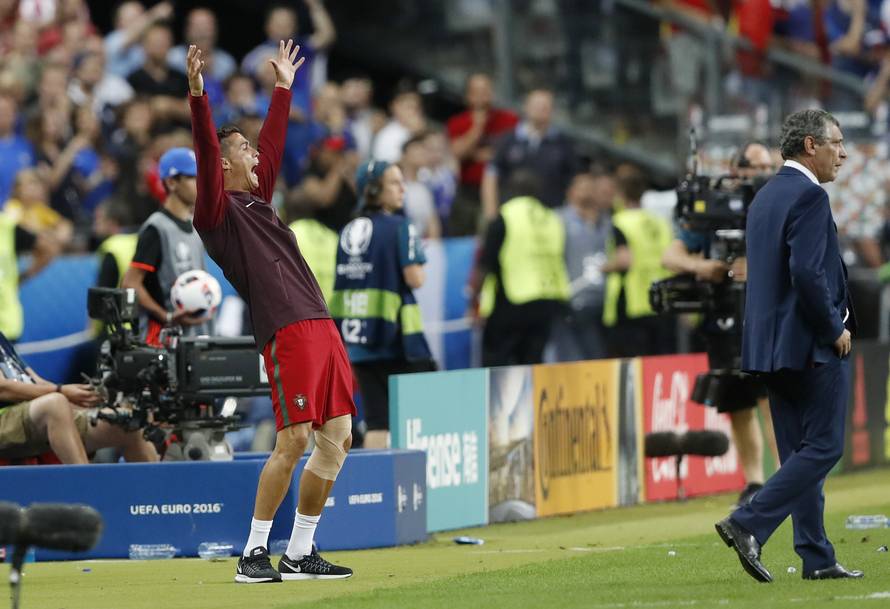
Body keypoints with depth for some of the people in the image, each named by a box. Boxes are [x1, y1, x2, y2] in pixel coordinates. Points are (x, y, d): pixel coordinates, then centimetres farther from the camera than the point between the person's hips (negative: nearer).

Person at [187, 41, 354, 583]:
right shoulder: (219, 210, 2)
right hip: (286, 331, -9)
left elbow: (273, 144, 36)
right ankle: (255, 553, -9)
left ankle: (300, 554, 9)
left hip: (322, 327, 9)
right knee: (294, 440, -15)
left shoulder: (257, 201, 24)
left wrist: (283, 88, 41)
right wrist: (198, 96, -21)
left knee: (338, 438, 3)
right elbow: (207, 154, -12)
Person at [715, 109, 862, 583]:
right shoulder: (809, 197, -15)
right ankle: (747, 525, -13)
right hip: (813, 346, -10)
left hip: (772, 344, 10)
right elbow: (807, 273, -25)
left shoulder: (765, 197, 15)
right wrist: (834, 330, -13)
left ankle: (816, 558, 13)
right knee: (823, 447, -4)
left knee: (800, 452, 11)